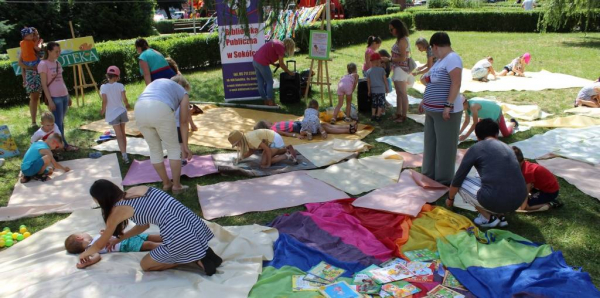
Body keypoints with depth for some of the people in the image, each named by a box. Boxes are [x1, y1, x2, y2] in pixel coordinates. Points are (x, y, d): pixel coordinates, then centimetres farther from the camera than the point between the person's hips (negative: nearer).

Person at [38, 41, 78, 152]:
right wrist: (50, 101, -16)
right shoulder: (43, 64, -9)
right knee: (58, 122, 0)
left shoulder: (57, 63, 13)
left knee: (61, 122, 11)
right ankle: (65, 145, 5)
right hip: (54, 97, -7)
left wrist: (68, 96, 18)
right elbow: (44, 85, -11)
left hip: (64, 96, 7)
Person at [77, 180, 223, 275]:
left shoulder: (118, 210, 0)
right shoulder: (136, 190, 19)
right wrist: (119, 239, 39)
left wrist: (84, 254, 35)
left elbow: (100, 245, 15)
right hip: (193, 221, 8)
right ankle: (203, 253, 13)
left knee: (145, 265, 17)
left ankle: (195, 259, 2)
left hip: (180, 236, -8)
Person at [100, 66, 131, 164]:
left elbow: (104, 101, -15)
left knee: (119, 135, -3)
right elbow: (124, 98, -10)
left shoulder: (103, 87, -8)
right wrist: (127, 105, 10)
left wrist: (103, 110, 2)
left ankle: (124, 155, -15)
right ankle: (124, 153, 27)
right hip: (121, 112, 2)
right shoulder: (120, 85, -5)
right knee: (122, 133, 17)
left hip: (112, 114, -2)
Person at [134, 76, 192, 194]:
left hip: (139, 110, 5)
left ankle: (166, 183, 32)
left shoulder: (157, 82, 38)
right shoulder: (183, 93, 25)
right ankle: (177, 185, 21)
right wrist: (185, 146, 28)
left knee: (155, 149, 21)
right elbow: (183, 123, 23)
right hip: (161, 110, -4)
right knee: (174, 149, 15)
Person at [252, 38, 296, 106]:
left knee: (260, 83, 13)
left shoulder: (276, 43, 18)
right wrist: (289, 72, 5)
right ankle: (271, 103, 7)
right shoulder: (281, 47, -7)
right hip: (262, 63, -9)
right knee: (269, 82, 2)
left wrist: (274, 64, 15)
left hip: (255, 61, 9)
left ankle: (266, 102, 24)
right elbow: (281, 64, -5)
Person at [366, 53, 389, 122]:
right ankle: (378, 116, 2)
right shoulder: (381, 70, -7)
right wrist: (387, 88, 8)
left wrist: (369, 90, 11)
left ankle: (373, 116, 13)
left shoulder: (368, 71, -1)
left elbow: (368, 82, 2)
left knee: (374, 103, 14)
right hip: (381, 90, -3)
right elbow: (385, 80, -3)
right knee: (381, 103, 5)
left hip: (373, 90, 3)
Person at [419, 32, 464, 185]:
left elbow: (456, 83, -22)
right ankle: (430, 175, 27)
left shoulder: (452, 58, -14)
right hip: (432, 110, 10)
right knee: (431, 143, 16)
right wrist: (425, 101, 22)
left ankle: (444, 179, 9)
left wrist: (448, 105, -26)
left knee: (445, 145, -1)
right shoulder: (441, 60, 16)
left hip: (446, 112, -10)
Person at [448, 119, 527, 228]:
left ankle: (489, 218, 10)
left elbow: (457, 180, 7)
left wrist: (450, 198, 27)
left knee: (461, 183, 15)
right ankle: (500, 215, 17)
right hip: (519, 201, 6)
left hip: (494, 201, -6)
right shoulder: (507, 147, 19)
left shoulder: (476, 148, 3)